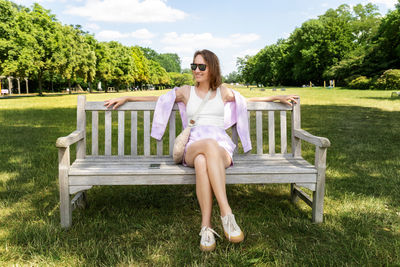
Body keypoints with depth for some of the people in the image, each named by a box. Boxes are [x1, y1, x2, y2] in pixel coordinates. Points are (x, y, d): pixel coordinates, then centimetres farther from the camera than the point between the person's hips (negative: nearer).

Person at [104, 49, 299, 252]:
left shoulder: (223, 92, 21)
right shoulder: (186, 92, 21)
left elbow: (249, 99, 33)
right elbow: (157, 99, 28)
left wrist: (278, 97, 30)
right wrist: (125, 98, 27)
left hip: (222, 148, 0)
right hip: (193, 148, 0)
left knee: (202, 162, -39)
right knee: (210, 143, -40)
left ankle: (206, 226, -37)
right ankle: (226, 213, -42)